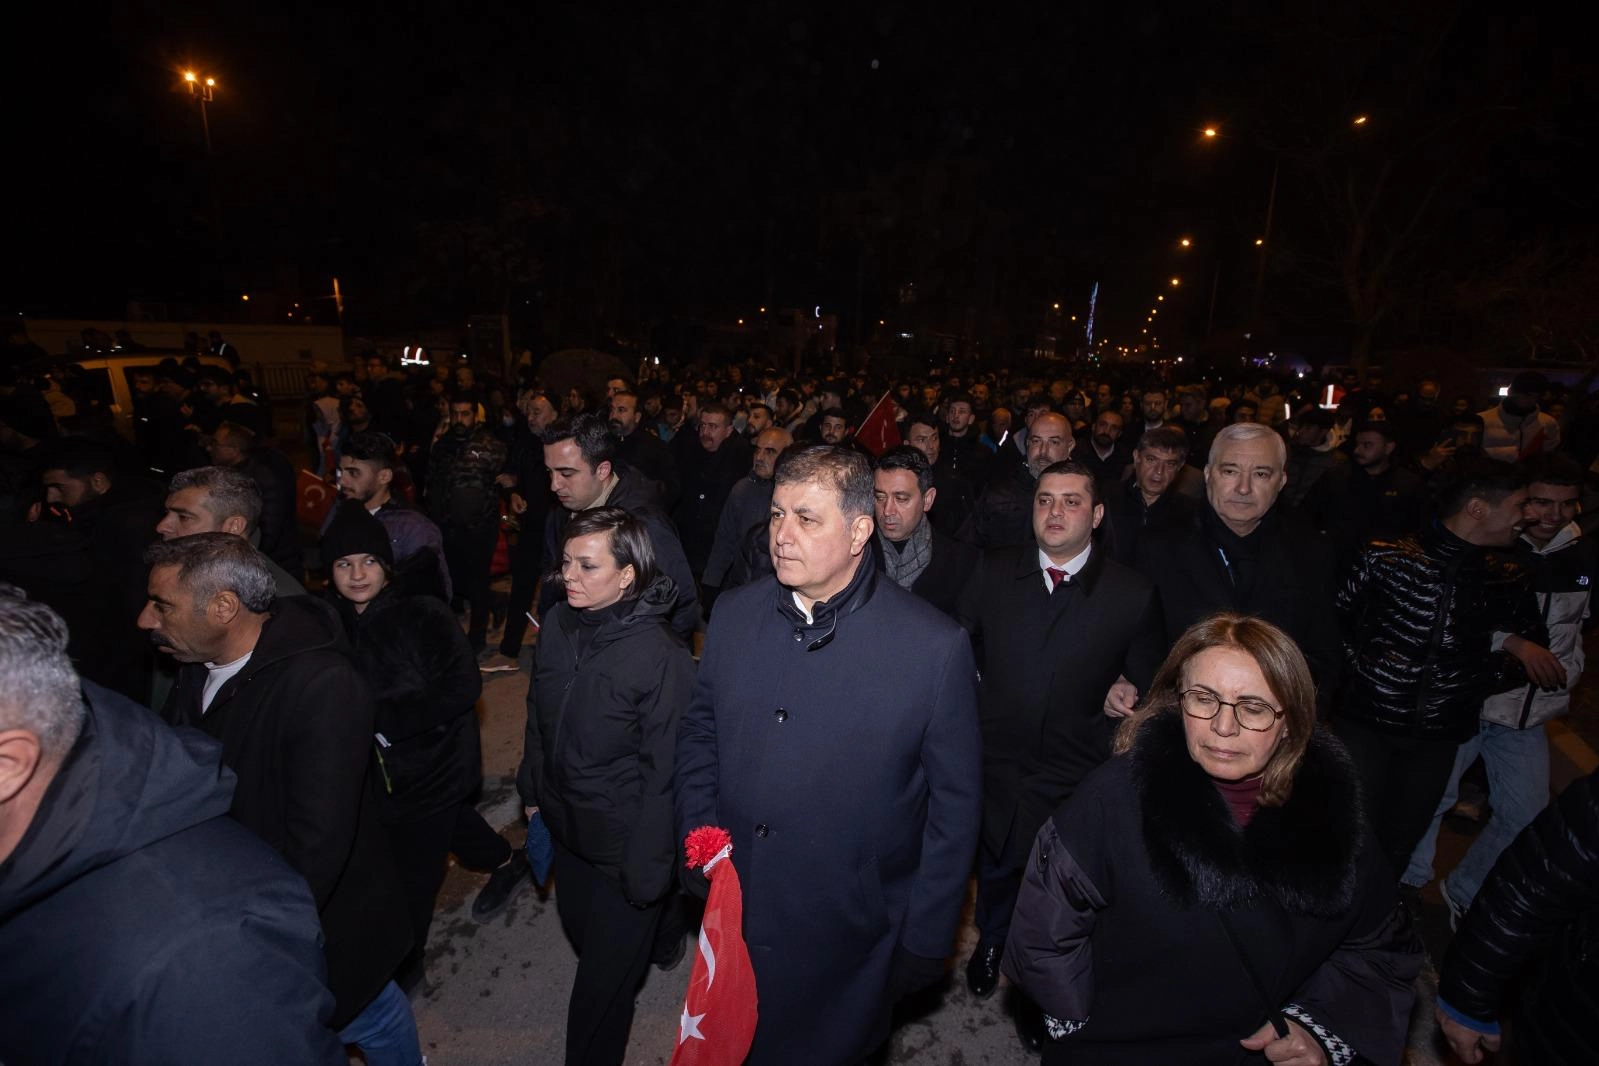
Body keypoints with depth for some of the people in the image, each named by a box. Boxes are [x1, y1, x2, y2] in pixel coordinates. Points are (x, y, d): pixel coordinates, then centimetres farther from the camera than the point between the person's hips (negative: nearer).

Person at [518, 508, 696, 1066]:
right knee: (579, 930, 26)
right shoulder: (558, 624, -9)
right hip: (567, 826, 6)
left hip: (622, 846, -6)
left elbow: (664, 772, -20)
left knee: (604, 975, 13)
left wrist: (646, 871, -14)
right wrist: (533, 791, 15)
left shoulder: (661, 657, -27)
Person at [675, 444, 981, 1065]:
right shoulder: (734, 613, -7)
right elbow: (699, 732, 6)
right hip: (735, 915, 4)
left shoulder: (936, 648, -20)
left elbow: (953, 809, -12)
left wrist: (926, 942, -7)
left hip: (850, 939, -3)